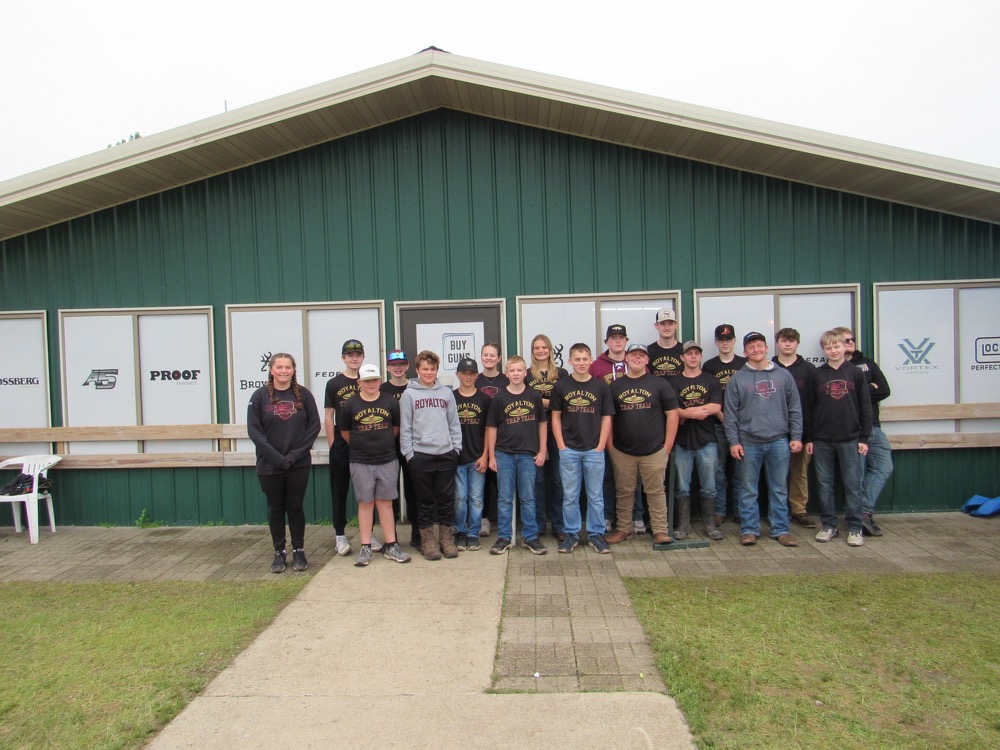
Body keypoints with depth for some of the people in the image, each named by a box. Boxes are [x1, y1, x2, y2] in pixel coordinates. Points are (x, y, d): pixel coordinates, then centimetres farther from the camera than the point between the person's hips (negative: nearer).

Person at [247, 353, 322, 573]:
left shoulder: (303, 394, 1)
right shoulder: (260, 396, -2)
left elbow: (314, 426, -1)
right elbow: (254, 430, -6)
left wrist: (296, 454, -11)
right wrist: (277, 457, -14)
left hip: (299, 464, 0)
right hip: (269, 465, 0)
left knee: (295, 507, 8)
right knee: (276, 508, 10)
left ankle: (299, 551, 20)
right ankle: (279, 552, 22)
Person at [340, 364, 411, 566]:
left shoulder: (390, 401, 1)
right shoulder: (350, 404, -2)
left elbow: (396, 428, 11)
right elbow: (345, 432, 9)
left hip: (388, 461, 1)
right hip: (361, 463, -1)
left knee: (385, 503, 7)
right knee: (365, 503, 6)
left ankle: (390, 546, 14)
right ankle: (366, 548, 14)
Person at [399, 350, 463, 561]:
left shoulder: (446, 392, 9)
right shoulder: (409, 394, 1)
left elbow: (454, 423, 11)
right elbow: (405, 427, -1)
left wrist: (456, 447, 4)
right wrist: (409, 453, -6)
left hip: (446, 454, 2)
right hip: (421, 455, -2)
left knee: (446, 499, 8)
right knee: (425, 501, 6)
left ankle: (447, 538, 19)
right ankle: (427, 540, 16)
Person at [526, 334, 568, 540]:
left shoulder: (562, 374, 8)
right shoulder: (526, 375, 7)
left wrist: (541, 401, -9)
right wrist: (551, 402, -10)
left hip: (556, 430, 0)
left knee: (557, 478, 5)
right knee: (538, 478, 4)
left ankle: (558, 525, 14)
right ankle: (538, 525, 14)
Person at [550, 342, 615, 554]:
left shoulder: (601, 386, 1)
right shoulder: (561, 386, 1)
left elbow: (606, 418, 3)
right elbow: (555, 417, 4)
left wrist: (601, 446, -4)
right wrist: (561, 445, -3)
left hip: (594, 450, 0)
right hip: (569, 450, 0)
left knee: (596, 495, 8)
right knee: (570, 495, 8)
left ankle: (596, 534, 21)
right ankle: (571, 534, 20)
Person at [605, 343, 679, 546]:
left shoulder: (660, 383, 3)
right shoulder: (615, 386, 8)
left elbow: (672, 415, 2)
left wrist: (667, 446, -3)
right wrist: (610, 446, 1)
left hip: (654, 452, -2)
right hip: (622, 452, 2)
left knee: (656, 492, 5)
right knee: (624, 492, 10)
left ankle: (660, 530, 16)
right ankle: (624, 529, 22)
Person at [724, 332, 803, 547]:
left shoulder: (783, 375, 8)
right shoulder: (737, 379, 3)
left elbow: (795, 409, 8)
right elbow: (730, 413, 0)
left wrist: (796, 436, 2)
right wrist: (734, 442, -5)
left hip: (779, 441, 2)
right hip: (749, 443, -1)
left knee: (779, 489, 8)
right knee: (748, 490, 5)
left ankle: (781, 529, 18)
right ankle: (749, 529, 14)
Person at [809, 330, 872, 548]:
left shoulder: (856, 373, 3)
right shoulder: (817, 374, 4)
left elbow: (865, 407, 4)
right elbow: (808, 408, 5)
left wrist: (864, 437, 0)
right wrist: (809, 438, 2)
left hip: (849, 439, -1)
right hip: (821, 440, 1)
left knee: (853, 485, 2)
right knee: (824, 485, 7)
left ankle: (855, 528, 12)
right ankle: (829, 526, 17)